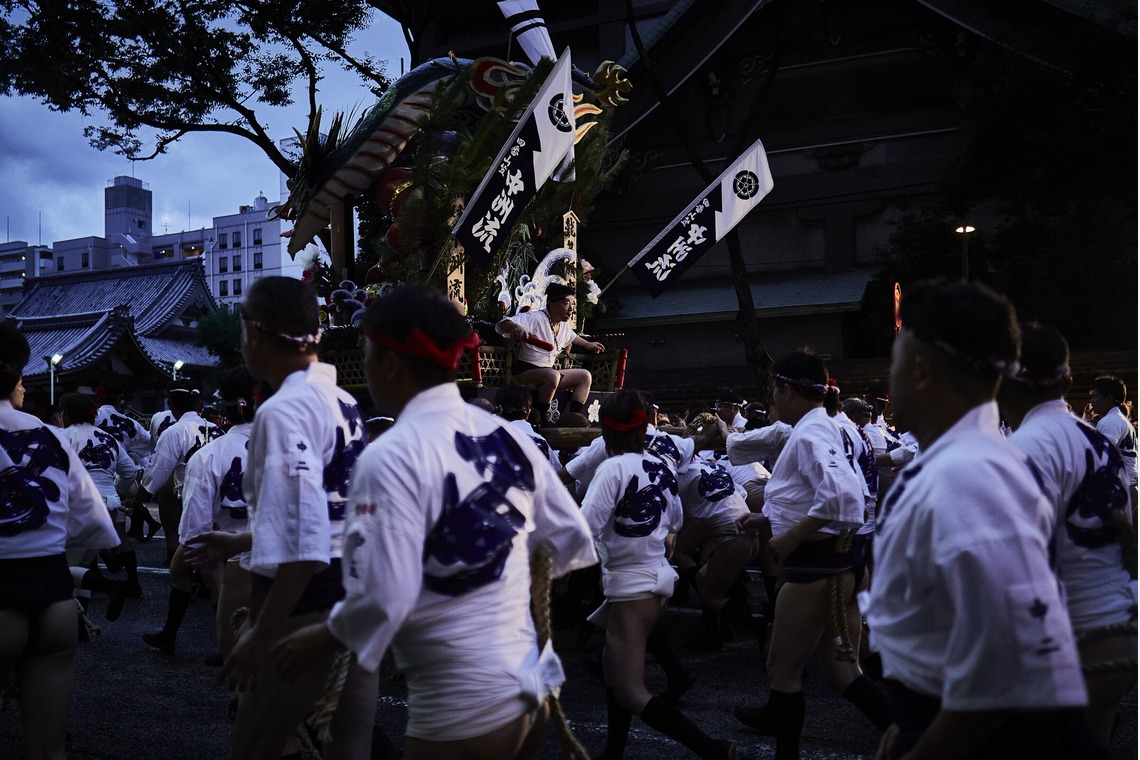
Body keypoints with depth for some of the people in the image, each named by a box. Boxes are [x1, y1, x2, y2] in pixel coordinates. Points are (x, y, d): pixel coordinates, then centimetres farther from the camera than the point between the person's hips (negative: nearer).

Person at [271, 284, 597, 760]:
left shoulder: (393, 457, -17)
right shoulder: (506, 435, 3)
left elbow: (384, 597, -21)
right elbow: (572, 540, 8)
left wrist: (323, 638, -3)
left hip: (462, 708, -6)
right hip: (533, 687, 7)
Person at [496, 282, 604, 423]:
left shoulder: (564, 325, 7)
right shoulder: (535, 318, -20)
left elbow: (572, 337, 33)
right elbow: (501, 326, -30)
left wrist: (588, 344, 42)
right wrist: (515, 328, -51)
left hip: (547, 372, 9)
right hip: (525, 372, -9)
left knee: (585, 376, 5)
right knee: (553, 375, -37)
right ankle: (542, 419, -23)